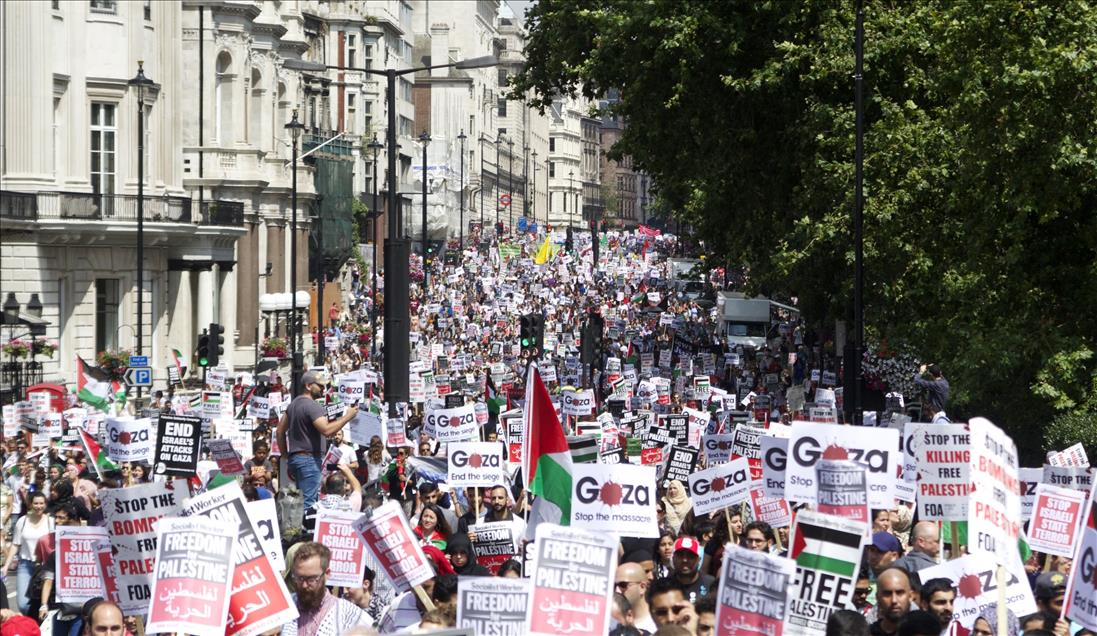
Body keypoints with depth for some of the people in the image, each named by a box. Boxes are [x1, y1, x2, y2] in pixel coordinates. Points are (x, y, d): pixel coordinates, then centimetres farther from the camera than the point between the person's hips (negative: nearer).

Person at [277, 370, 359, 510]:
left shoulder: (293, 404, 16)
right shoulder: (312, 406, -14)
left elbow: (280, 430, 21)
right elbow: (326, 431, -25)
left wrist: (286, 455, 25)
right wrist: (347, 417, -17)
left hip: (294, 457, 10)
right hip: (309, 458, -10)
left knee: (300, 500, 13)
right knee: (309, 502, -12)